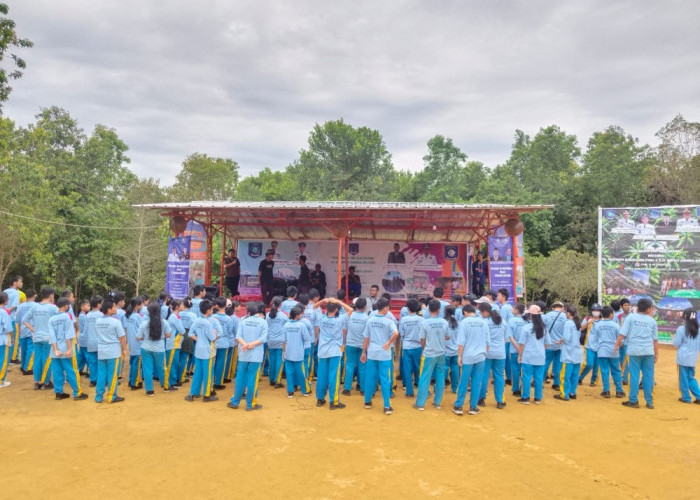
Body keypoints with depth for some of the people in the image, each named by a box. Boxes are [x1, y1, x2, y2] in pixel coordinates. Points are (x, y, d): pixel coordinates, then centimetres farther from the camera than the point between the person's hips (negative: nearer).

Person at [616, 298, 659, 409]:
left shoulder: (631, 317, 1)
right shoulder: (652, 320, 8)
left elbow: (622, 333, -5)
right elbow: (655, 339, 10)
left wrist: (617, 344, 4)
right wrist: (656, 353, 18)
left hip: (635, 350, -2)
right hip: (648, 351, 2)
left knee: (634, 375, 3)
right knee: (648, 376, 8)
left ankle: (633, 401, 7)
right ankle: (649, 402, 13)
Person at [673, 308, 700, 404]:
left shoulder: (681, 329, -12)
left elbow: (676, 343, -6)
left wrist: (674, 337, 11)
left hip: (683, 357, -5)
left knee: (684, 378, 6)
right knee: (691, 377, 16)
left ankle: (686, 397, 12)